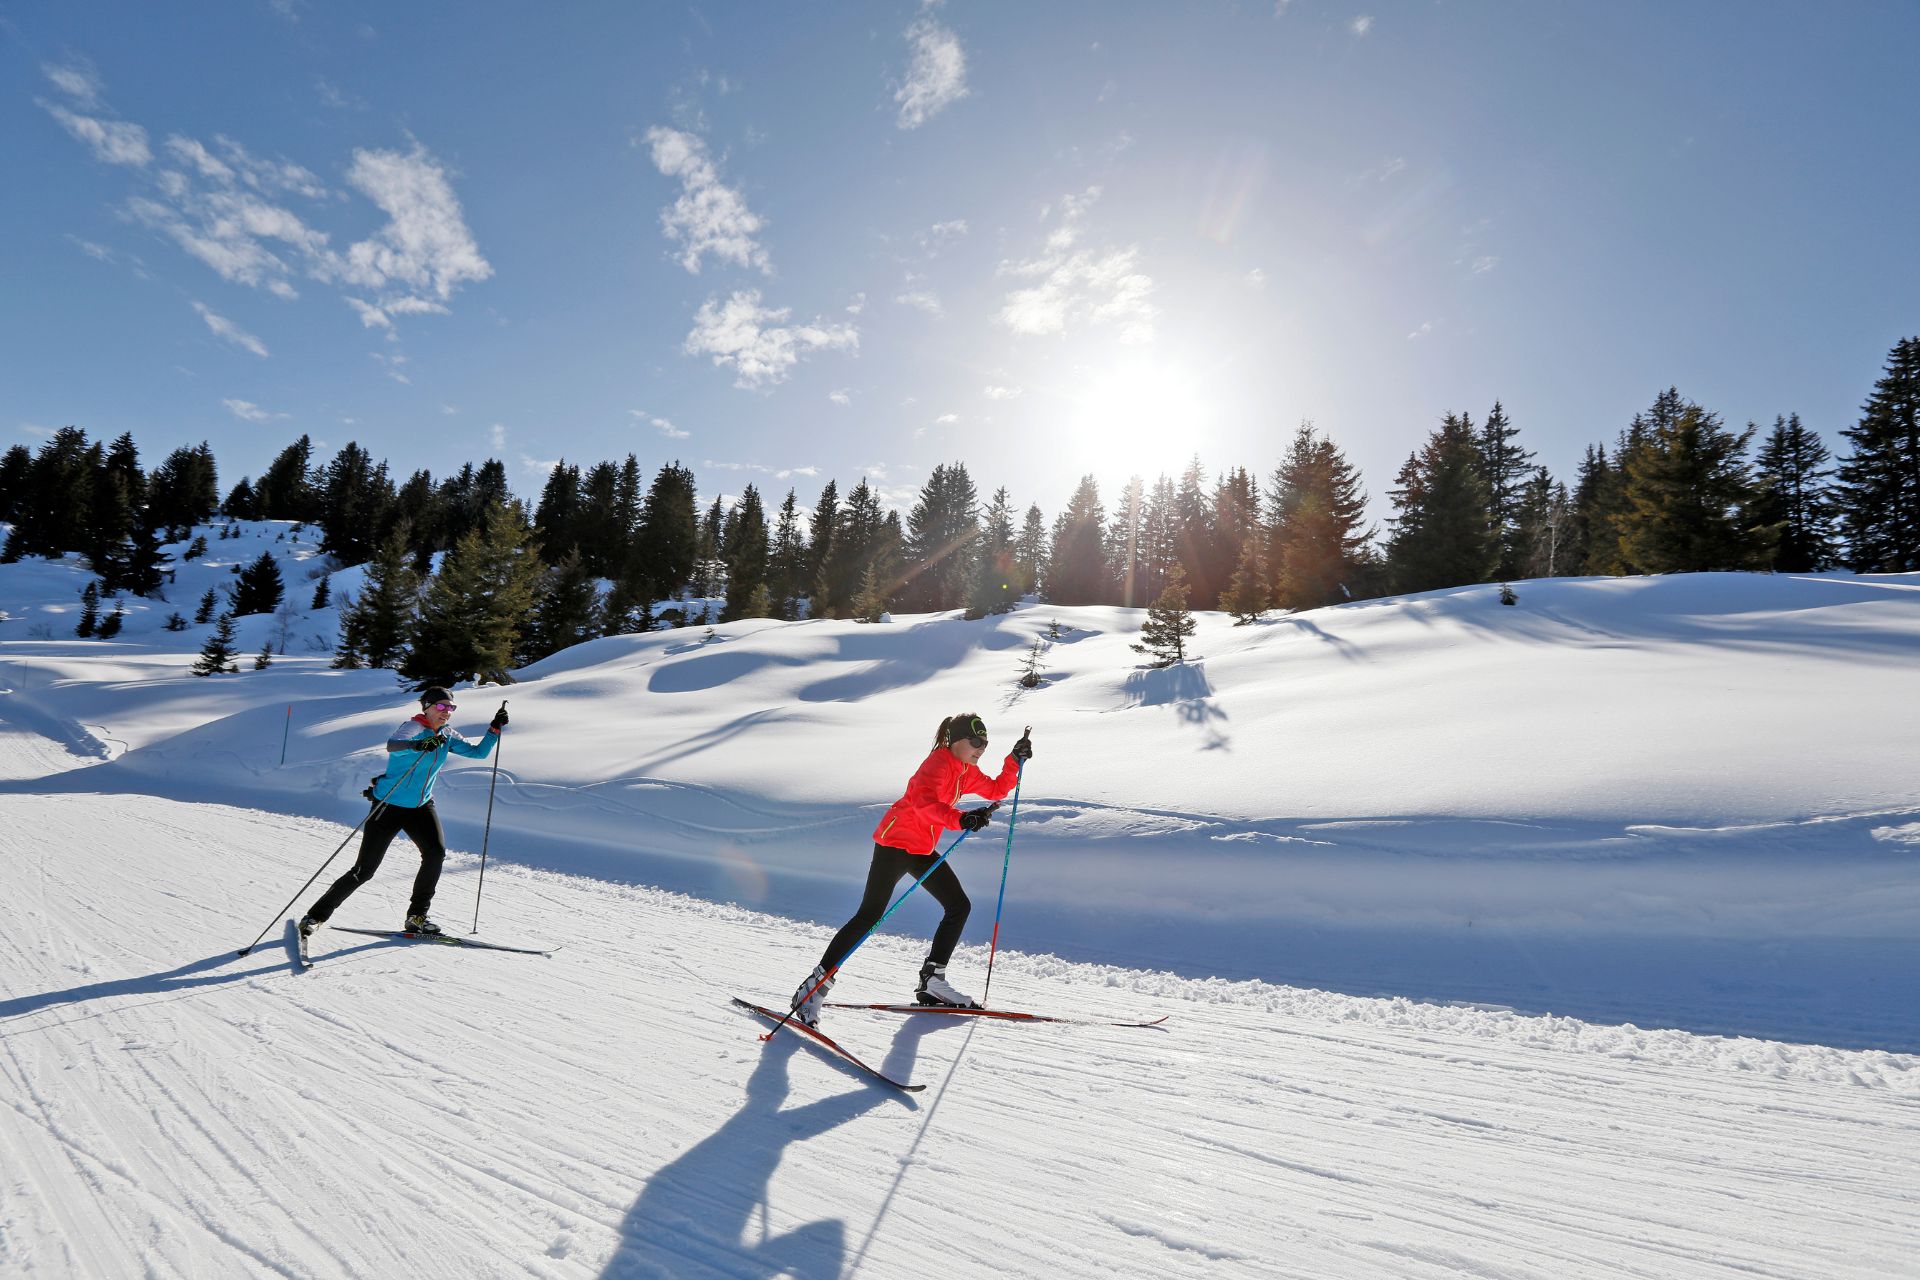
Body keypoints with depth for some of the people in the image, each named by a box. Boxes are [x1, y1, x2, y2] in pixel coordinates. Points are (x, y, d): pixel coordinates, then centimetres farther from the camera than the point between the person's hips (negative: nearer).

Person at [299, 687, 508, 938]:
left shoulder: (447, 737, 4)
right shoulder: (414, 727, -16)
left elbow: (478, 752, 7)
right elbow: (392, 744, -37)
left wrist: (495, 728, -4)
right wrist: (418, 745, -58)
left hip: (421, 806, 6)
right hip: (389, 805, -5)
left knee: (436, 853, -17)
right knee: (364, 870, -3)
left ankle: (416, 917, -5)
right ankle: (315, 916, 18)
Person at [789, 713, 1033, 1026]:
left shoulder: (965, 771, 10)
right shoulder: (939, 762, -19)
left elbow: (996, 790, 22)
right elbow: (923, 802, -37)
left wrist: (1015, 761, 9)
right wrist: (961, 819, -52)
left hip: (922, 849, 10)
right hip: (895, 841, -9)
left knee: (959, 906, 8)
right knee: (870, 914, -13)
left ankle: (932, 980, 17)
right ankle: (815, 987, -7)